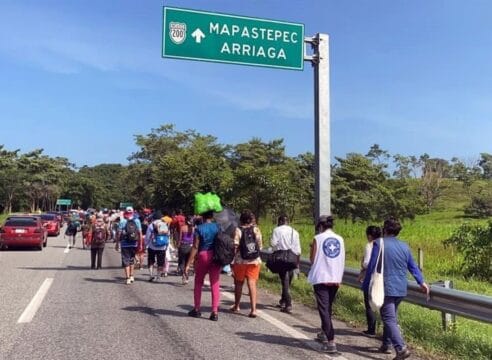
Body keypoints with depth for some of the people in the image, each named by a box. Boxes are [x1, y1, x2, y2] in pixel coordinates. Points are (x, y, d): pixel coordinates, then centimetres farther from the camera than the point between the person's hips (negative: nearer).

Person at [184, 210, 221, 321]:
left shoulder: (199, 229, -6)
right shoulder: (218, 227, 3)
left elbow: (195, 247, -10)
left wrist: (188, 264, -9)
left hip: (202, 256, -2)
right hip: (215, 257, 2)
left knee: (198, 283, 15)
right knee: (215, 284, 4)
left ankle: (197, 309, 22)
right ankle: (215, 312, 1)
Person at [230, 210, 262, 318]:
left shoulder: (238, 230, -8)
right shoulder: (256, 229, -2)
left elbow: (235, 247, -11)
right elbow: (260, 246, 1)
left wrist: (232, 260, -5)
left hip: (240, 261, -1)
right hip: (255, 261, 1)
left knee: (238, 283, 15)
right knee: (252, 284, 2)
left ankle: (236, 306, 30)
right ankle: (253, 309, -7)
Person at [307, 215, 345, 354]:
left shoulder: (318, 238, -7)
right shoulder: (340, 239, 5)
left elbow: (312, 260, -3)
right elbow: (342, 261, 9)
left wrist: (312, 248, 12)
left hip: (321, 278, -5)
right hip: (335, 279, 5)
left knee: (324, 309, -3)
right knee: (328, 308, 20)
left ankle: (331, 342, -10)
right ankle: (325, 333, 35)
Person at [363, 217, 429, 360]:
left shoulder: (379, 243, -10)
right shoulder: (404, 246, 8)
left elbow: (372, 266, -10)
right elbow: (413, 266, 13)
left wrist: (365, 286, -3)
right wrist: (422, 282, 23)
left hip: (386, 289, -7)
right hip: (401, 289, 7)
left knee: (389, 320, -5)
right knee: (391, 317, 21)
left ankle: (401, 348, -15)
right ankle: (386, 345, 29)